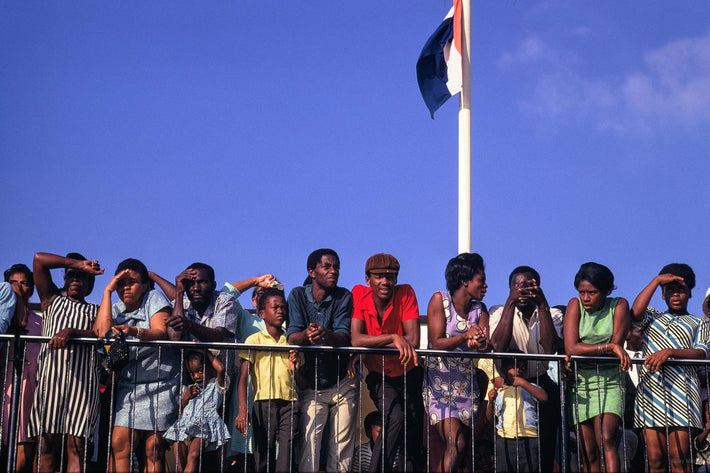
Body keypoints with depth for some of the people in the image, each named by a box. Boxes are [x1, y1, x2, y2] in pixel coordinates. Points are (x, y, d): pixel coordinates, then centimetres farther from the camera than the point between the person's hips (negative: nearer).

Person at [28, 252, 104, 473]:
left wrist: (70, 332, -14)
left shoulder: (96, 310, 24)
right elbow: (39, 260, 16)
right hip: (50, 374, 1)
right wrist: (78, 264, 13)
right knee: (47, 443, -10)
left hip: (83, 378, 0)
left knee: (77, 444, -12)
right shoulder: (52, 301, 25)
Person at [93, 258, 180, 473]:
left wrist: (135, 331, -34)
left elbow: (161, 333, -13)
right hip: (128, 387, 3)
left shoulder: (154, 298, 2)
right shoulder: (117, 310, 13)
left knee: (153, 450, -6)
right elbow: (102, 332, -8)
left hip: (161, 386, -3)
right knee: (119, 444, -13)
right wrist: (107, 291, -3)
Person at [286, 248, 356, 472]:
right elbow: (292, 337, -11)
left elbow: (343, 338, -15)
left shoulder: (344, 297, -3)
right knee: (309, 440, -14)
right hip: (311, 384, 0)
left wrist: (326, 335, -39)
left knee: (343, 443, 1)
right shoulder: (297, 295, 0)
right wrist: (306, 335, -35)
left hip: (343, 384, 1)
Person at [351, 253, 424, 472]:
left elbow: (413, 340, -24)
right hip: (380, 378, -1)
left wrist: (370, 345, -24)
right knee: (395, 418, -26)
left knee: (413, 436, 1)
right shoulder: (359, 294, -13)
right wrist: (393, 338, -34)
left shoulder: (406, 293, -14)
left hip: (409, 375, 1)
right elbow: (356, 339, -25)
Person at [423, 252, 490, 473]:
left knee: (465, 453, 0)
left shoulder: (480, 309, 9)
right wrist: (465, 337, -29)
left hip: (467, 385, 5)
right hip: (440, 383, -5)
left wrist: (480, 343, -29)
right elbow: (436, 343, -12)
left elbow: (488, 346, -5)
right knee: (456, 444, -20)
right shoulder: (440, 300, -4)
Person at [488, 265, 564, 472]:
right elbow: (498, 346, -19)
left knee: (545, 449, -8)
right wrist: (511, 302, -23)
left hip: (543, 385, 1)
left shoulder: (553, 315, 2)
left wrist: (542, 305, -22)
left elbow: (550, 349, -17)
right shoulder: (499, 312, 0)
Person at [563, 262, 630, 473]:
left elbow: (617, 345, -8)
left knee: (606, 440, -20)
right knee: (589, 453, -2)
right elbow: (571, 348, -12)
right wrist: (608, 347, -16)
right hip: (581, 382, 1)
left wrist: (586, 350, -9)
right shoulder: (575, 305, 1)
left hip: (610, 382, -1)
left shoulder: (619, 305, 1)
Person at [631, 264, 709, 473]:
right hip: (650, 389, 2)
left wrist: (670, 352, -15)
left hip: (681, 389, -2)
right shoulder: (653, 317, 27)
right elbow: (635, 312, 3)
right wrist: (656, 280, 9)